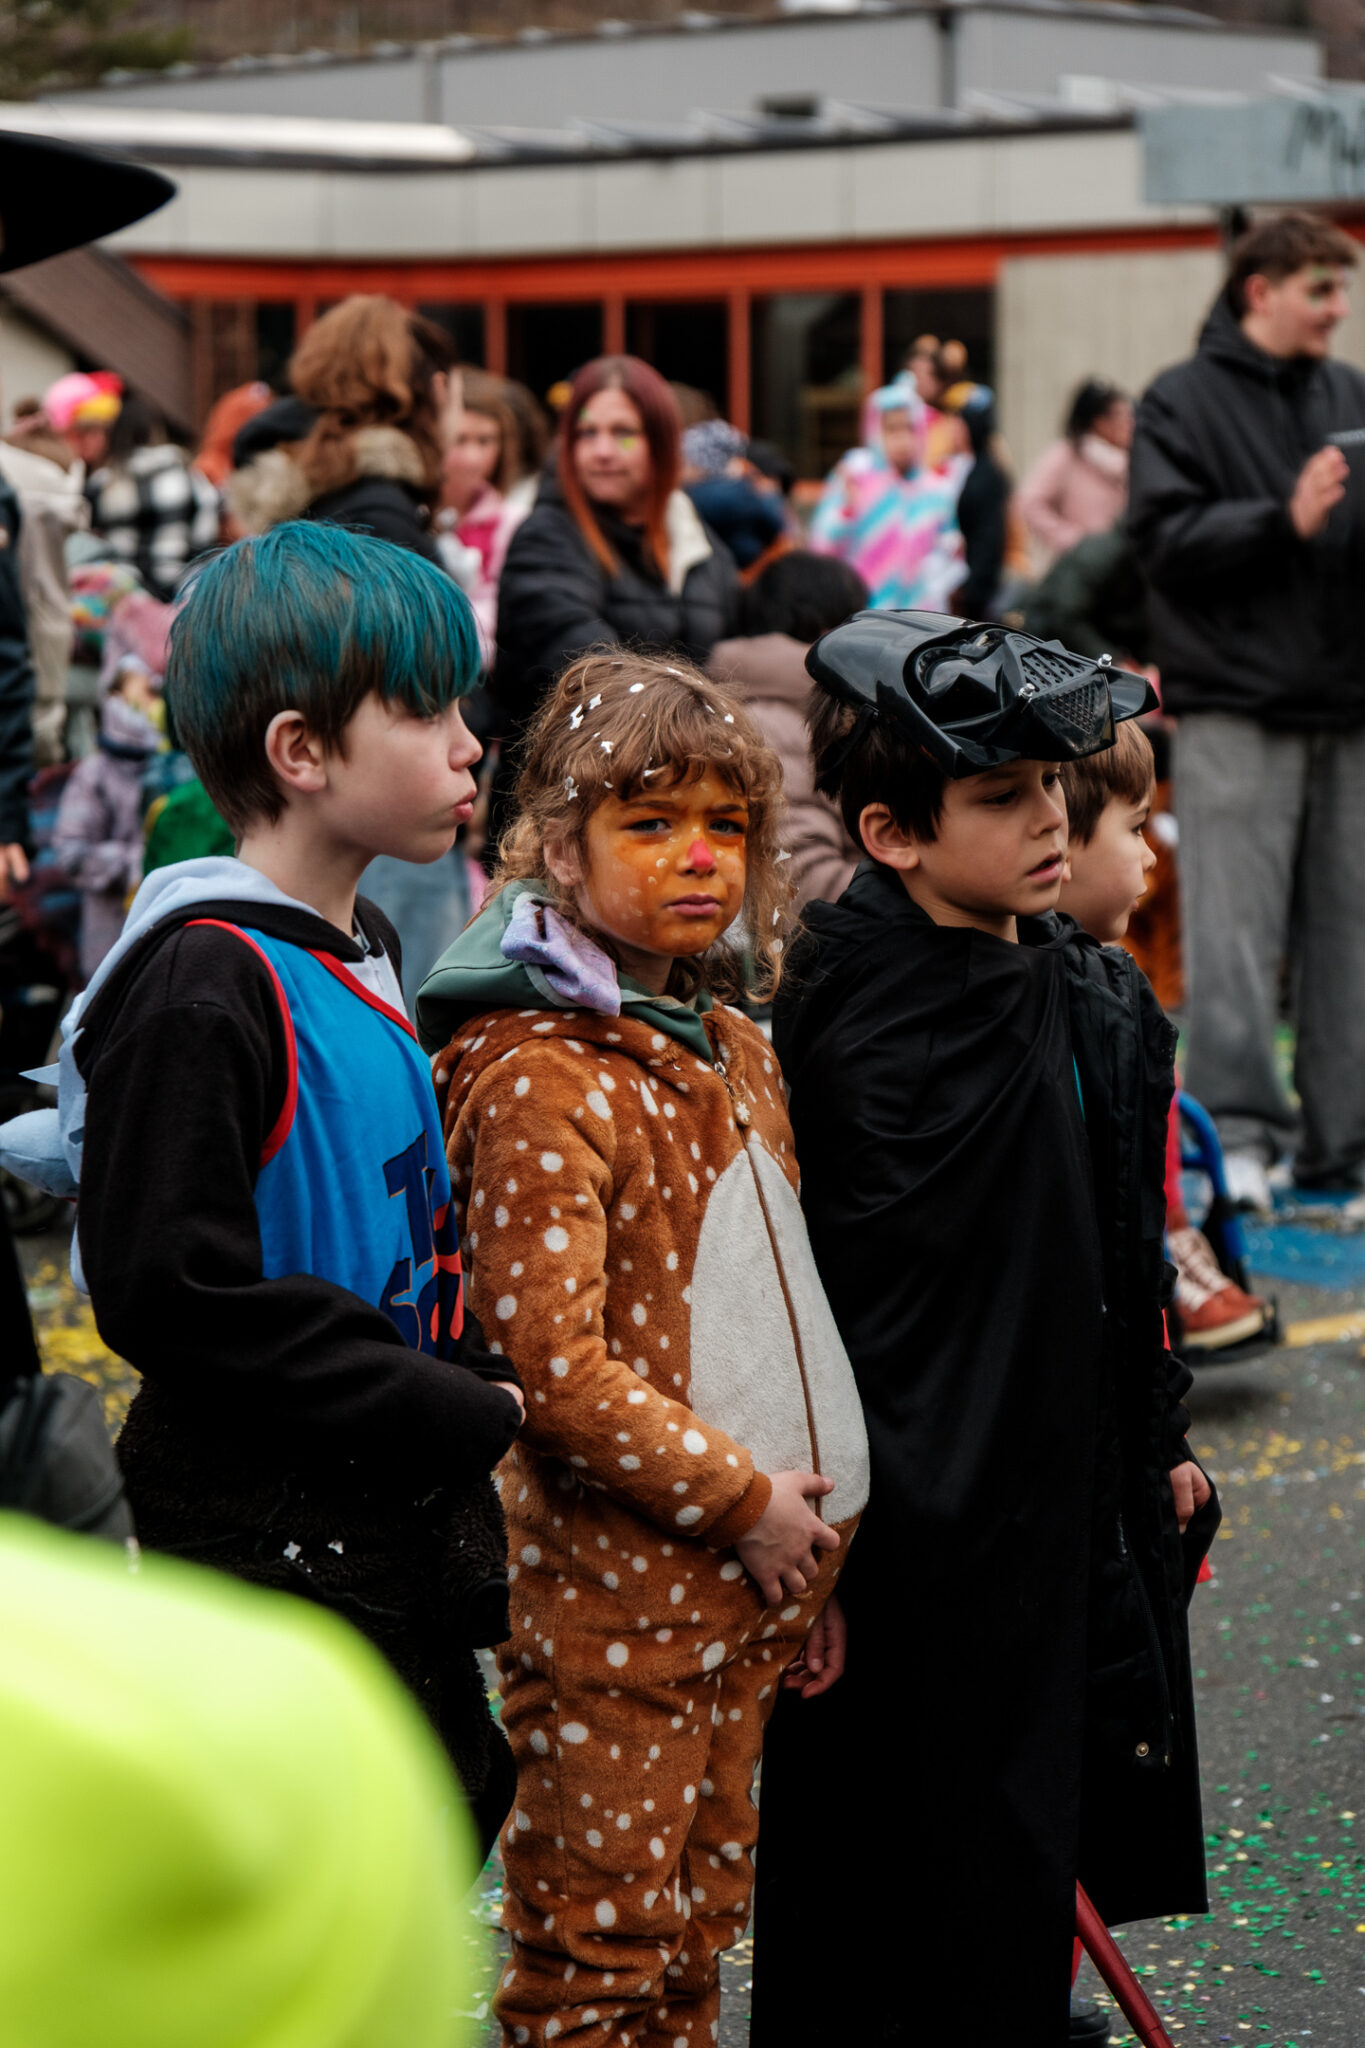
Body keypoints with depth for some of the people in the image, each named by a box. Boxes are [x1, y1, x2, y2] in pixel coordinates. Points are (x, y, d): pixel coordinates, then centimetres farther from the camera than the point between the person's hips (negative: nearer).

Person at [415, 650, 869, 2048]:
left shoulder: (728, 1047, 11)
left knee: (700, 1929, 16)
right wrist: (743, 1502, -15)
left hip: (745, 1577, 8)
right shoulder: (540, 1078, -17)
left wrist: (806, 1541, 16)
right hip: (607, 1588, -8)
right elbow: (551, 1364, -22)